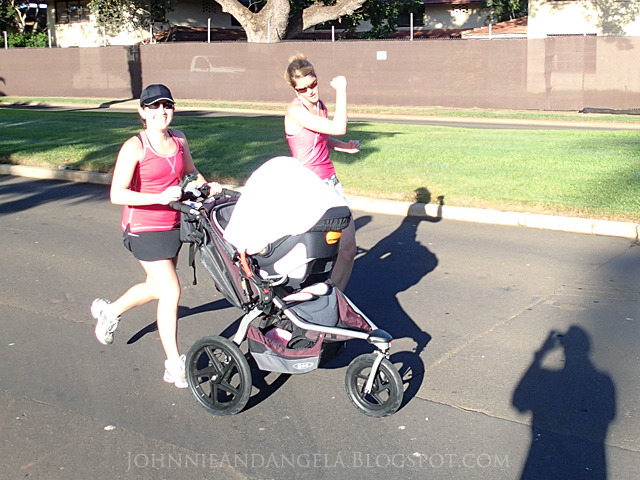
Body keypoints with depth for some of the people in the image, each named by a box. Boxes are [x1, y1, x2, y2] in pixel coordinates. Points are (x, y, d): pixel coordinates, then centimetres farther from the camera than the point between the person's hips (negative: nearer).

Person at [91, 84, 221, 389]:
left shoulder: (178, 140, 3)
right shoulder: (134, 147, -16)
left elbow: (190, 172, 21)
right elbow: (117, 195, -20)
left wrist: (207, 186, 0)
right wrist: (159, 197, -29)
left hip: (173, 224, 7)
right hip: (144, 229, -7)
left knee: (156, 287, 21)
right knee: (171, 291, -10)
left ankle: (109, 311, 51)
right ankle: (174, 366, 4)